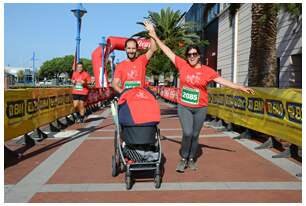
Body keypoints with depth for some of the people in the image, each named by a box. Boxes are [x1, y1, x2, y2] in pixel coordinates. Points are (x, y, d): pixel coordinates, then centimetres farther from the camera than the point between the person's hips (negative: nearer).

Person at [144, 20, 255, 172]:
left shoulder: (207, 71, -3)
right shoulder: (182, 65, -2)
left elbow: (223, 81, 0)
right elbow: (167, 51, 0)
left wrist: (241, 88, -4)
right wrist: (154, 36, 1)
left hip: (200, 108, 1)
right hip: (184, 106, -1)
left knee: (195, 135, 10)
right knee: (187, 133, -13)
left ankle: (191, 159, 29)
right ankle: (183, 159, 9)